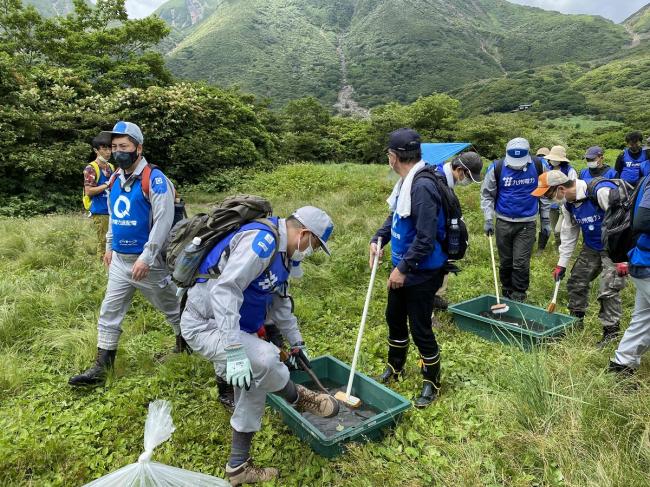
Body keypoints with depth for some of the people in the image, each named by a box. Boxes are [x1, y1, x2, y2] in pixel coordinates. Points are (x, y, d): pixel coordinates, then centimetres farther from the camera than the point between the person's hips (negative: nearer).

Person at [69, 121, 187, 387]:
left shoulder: (154, 179, -17)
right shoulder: (115, 179, 7)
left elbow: (163, 221, -21)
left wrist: (146, 258, -23)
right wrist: (109, 246, 18)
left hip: (147, 261, -7)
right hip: (119, 260, 7)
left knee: (171, 306, 12)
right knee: (109, 312, 9)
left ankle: (185, 345, 35)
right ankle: (101, 367, 18)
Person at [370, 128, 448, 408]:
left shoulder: (422, 186, -27)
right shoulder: (405, 182, 4)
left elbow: (426, 239, -28)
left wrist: (403, 268, -21)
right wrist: (378, 239, 3)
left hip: (422, 274, -10)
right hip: (402, 269, 10)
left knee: (420, 329, 4)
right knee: (395, 318, 22)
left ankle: (432, 383, 27)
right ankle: (395, 367, 45)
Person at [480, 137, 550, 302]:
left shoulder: (538, 167, -3)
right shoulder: (497, 168, -7)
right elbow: (487, 195, 2)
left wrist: (545, 220, 8)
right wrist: (488, 219, -6)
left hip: (527, 223, 0)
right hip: (504, 222, 1)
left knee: (521, 263, -3)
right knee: (505, 262, 11)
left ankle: (519, 297, 13)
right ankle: (506, 292, 30)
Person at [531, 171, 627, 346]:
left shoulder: (602, 191, -29)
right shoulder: (568, 204, -2)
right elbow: (569, 233, 8)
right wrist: (561, 264, 9)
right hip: (591, 248, 8)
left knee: (608, 291, -8)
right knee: (576, 283, 12)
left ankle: (611, 332, 10)